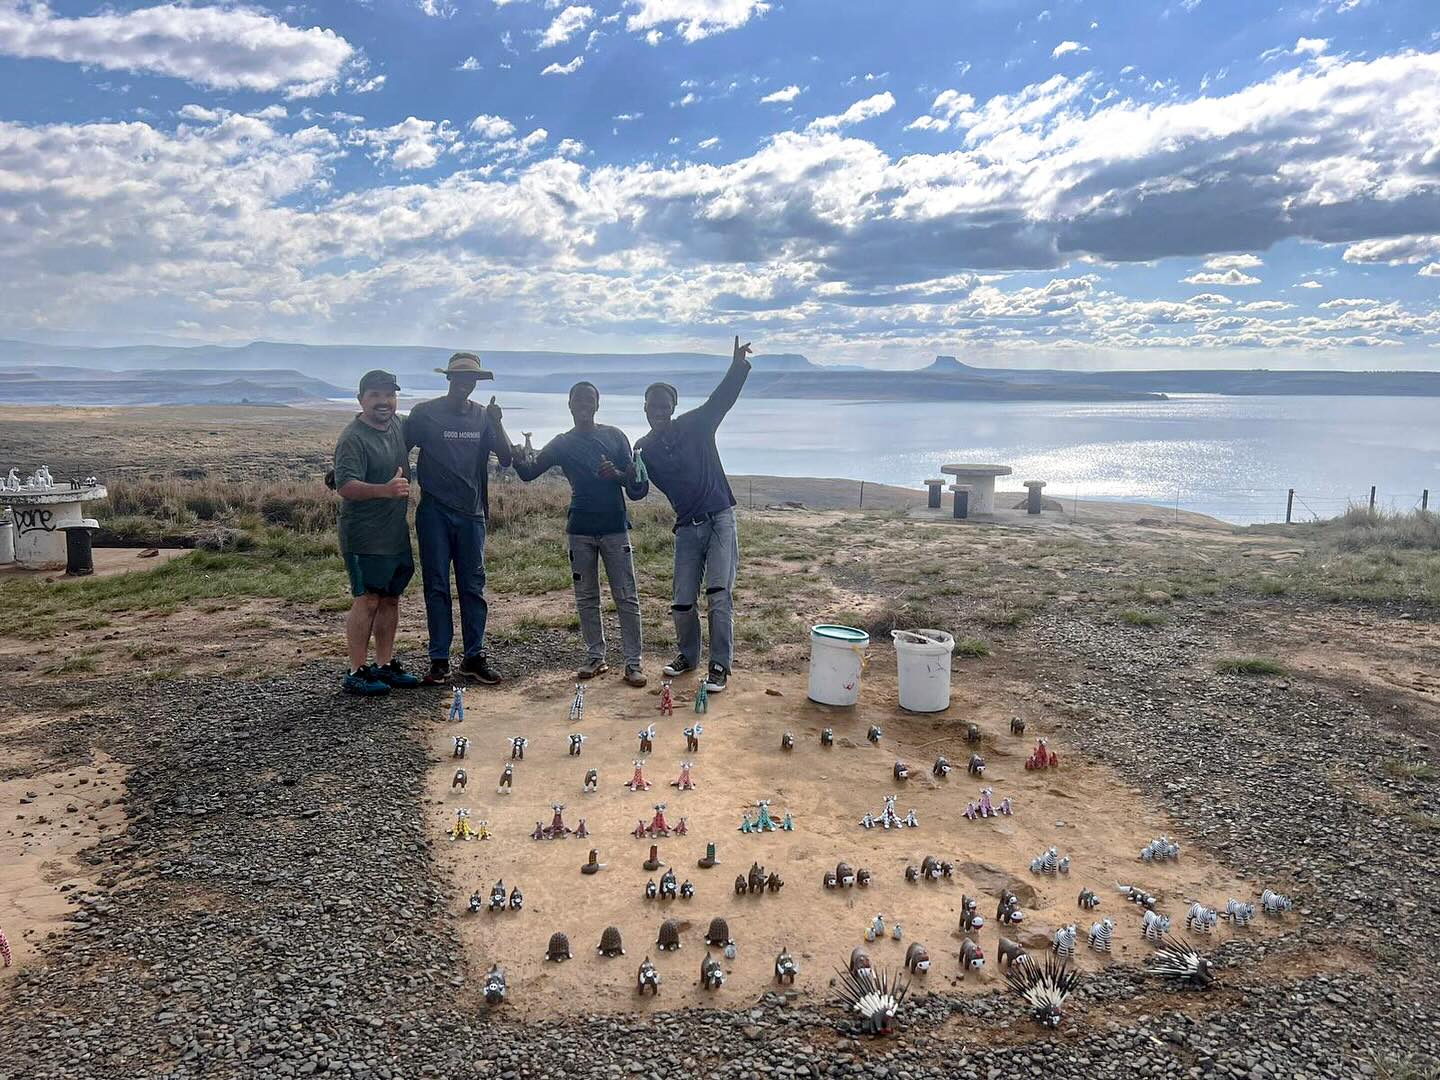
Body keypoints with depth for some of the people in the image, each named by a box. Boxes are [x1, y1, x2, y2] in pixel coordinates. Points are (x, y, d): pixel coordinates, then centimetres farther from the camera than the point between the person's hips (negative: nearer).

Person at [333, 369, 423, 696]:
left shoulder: (398, 425, 9)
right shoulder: (353, 438, -15)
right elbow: (345, 486, -27)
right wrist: (385, 490, -41)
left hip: (397, 532, 8)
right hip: (365, 536, -8)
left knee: (391, 598, 13)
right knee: (367, 600, -6)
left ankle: (385, 665, 23)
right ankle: (356, 672, 2)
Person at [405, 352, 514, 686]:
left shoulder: (483, 417, 7)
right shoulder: (425, 413, -1)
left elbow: (506, 458, 0)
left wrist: (497, 423, -14)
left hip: (471, 513, 2)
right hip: (434, 512, -2)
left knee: (474, 586, 5)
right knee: (436, 586, 2)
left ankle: (474, 657, 13)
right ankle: (439, 661, 9)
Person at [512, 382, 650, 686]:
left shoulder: (614, 436, 7)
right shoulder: (563, 444, 9)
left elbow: (635, 478, 6)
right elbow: (530, 472, 4)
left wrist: (617, 475, -16)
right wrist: (520, 458, -18)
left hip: (614, 526, -2)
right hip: (580, 528, 2)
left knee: (626, 596, -4)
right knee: (586, 597, 7)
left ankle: (633, 662, 0)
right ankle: (595, 657, 18)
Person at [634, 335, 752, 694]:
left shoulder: (694, 426, -2)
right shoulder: (645, 449, 5)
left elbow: (721, 399, -12)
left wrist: (738, 366, -26)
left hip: (719, 519, -3)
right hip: (687, 527, 3)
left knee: (719, 595, -10)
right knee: (682, 601, 5)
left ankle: (720, 665, -2)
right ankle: (688, 655, 29)